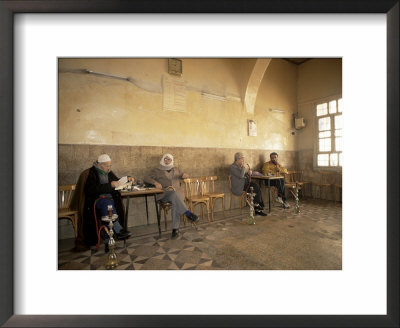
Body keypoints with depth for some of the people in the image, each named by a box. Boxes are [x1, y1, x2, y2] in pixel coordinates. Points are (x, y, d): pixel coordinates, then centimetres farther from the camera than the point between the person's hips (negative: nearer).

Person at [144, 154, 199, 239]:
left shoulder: (175, 170, 21)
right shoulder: (157, 170, 11)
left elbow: (182, 175, 32)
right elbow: (146, 178, 1)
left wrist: (184, 175, 6)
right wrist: (155, 182, -19)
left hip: (173, 193, 3)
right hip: (162, 195, -2)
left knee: (175, 203, -32)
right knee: (174, 194, -37)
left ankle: (175, 229, -31)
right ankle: (188, 213, -37)